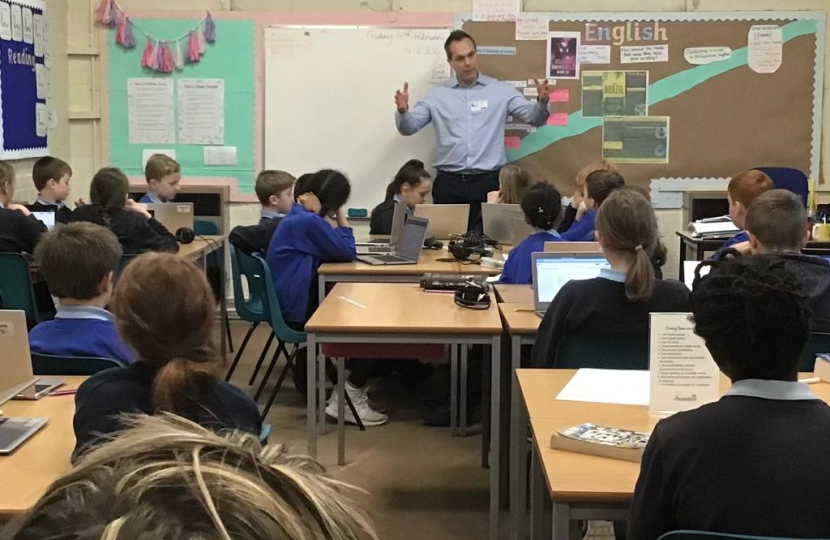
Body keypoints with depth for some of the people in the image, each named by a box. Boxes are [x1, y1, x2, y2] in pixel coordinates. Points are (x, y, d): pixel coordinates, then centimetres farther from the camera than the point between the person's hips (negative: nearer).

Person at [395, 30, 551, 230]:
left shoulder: (501, 90, 6)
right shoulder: (437, 95, 9)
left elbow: (534, 118, 4)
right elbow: (408, 128, 5)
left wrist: (542, 101, -18)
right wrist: (402, 111, -17)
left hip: (489, 181, -1)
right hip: (449, 182, 1)